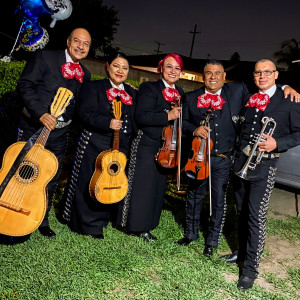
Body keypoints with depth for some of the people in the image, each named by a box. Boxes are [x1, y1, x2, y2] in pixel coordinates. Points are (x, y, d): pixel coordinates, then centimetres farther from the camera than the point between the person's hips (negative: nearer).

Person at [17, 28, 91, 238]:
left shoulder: (85, 75, 9)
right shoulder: (45, 57, -6)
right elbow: (25, 84, -12)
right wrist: (41, 114, -22)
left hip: (59, 133, 4)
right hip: (34, 127, -4)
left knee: (51, 179, 13)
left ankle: (42, 220, 30)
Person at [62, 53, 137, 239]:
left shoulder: (132, 94, 15)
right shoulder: (94, 87, -1)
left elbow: (135, 120, 16)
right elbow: (86, 112, -13)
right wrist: (108, 123, -25)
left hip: (121, 147, 5)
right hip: (95, 145, -5)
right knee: (90, 185, 2)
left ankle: (100, 221, 28)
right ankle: (87, 225, 17)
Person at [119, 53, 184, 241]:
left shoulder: (180, 93, 13)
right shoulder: (150, 89, -8)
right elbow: (141, 116, -21)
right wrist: (167, 116, -26)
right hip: (147, 147, -7)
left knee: (158, 187, 12)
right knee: (143, 186, 0)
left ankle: (146, 225, 24)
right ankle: (137, 225, 15)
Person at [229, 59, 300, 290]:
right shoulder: (248, 99, 9)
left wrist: (277, 143, -17)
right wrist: (239, 150, 4)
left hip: (264, 166, -5)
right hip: (241, 162, 5)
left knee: (256, 217, -6)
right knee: (242, 213, 16)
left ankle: (251, 268, 5)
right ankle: (242, 253, 33)